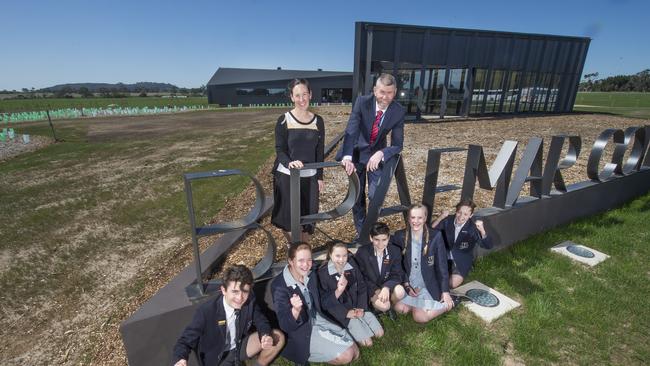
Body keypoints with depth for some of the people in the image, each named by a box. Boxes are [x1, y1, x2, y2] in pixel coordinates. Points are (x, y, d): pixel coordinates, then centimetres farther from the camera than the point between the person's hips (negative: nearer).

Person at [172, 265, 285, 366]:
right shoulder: (206, 311, -29)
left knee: (278, 337, -11)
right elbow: (185, 341, -21)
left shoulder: (249, 301, -19)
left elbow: (261, 322, -4)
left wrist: (267, 337, -27)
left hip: (239, 347, 4)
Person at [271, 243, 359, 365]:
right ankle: (311, 355, 5)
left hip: (319, 320, 7)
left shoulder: (311, 275, -3)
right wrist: (296, 310, -47)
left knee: (355, 353, 3)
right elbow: (285, 326, -25)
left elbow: (320, 304, 7)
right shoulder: (279, 286, -24)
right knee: (345, 355, -17)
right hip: (301, 333, -7)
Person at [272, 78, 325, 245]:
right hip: (287, 176, -2)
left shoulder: (318, 121, 4)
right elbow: (279, 150, -10)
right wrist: (289, 163, -31)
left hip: (309, 177, 3)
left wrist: (320, 176, 7)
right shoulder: (284, 120, -6)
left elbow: (320, 151, 8)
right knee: (288, 217, 5)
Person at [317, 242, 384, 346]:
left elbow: (362, 287, 4)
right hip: (340, 312, -5)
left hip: (358, 306, 5)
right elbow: (325, 300, -14)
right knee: (367, 342, -11)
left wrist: (361, 308, -8)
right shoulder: (323, 273, -16)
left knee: (380, 333, 2)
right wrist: (346, 313, -19)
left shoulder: (352, 265, -3)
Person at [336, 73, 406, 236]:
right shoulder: (362, 102, -21)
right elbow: (351, 130, -30)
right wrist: (347, 156, -45)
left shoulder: (399, 112, -17)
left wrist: (381, 153, -34)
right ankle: (360, 232, 31)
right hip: (356, 152, 0)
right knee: (357, 197, 9)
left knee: (375, 195, -11)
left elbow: (397, 144, -14)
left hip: (377, 154, 0)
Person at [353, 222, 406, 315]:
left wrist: (386, 287, -29)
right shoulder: (362, 252, -15)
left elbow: (397, 275, -8)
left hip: (387, 287, 3)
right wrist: (376, 290, -24)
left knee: (399, 291, -29)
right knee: (383, 306, -29)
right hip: (370, 289, -3)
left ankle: (390, 305, 4)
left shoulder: (395, 251, -9)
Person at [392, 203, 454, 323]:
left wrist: (445, 292, -7)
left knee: (419, 317, -17)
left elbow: (442, 266, -6)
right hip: (407, 284, 3)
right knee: (399, 308, -19)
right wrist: (406, 285, -8)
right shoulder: (399, 236, -6)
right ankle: (418, 304, 7)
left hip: (428, 286, -2)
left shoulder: (435, 236, -11)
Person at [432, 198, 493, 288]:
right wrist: (440, 218, -25)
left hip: (461, 261, -2)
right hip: (444, 257, 2)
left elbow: (488, 246, -18)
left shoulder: (473, 227, -13)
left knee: (453, 283, -21)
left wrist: (482, 230, -37)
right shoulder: (447, 220, -5)